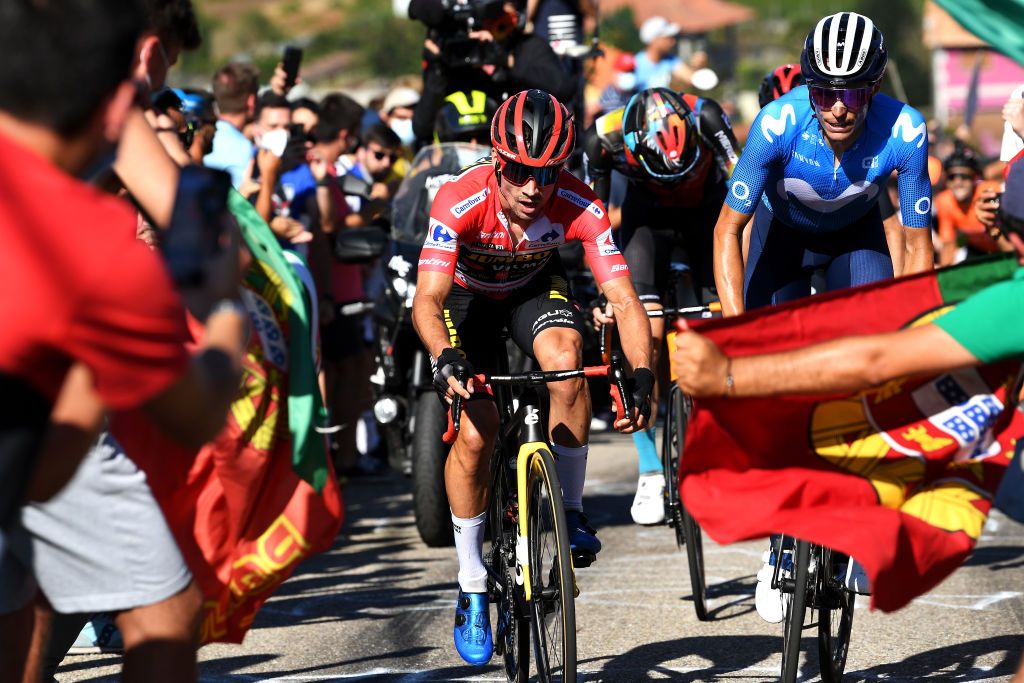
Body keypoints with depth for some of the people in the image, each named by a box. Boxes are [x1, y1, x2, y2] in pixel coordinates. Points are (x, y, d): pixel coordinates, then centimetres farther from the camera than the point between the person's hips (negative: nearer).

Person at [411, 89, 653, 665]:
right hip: (468, 295, -1)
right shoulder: (461, 201, -36)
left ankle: (571, 509, -11)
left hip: (535, 287, 1)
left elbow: (624, 299, -33)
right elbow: (427, 299, -41)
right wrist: (445, 357, -61)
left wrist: (643, 374, -49)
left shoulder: (580, 207, -32)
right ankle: (472, 587, 2)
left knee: (565, 358, -32)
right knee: (475, 433, -16)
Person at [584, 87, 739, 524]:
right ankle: (650, 472, -10)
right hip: (648, 213, 0)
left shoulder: (705, 119, -35)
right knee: (644, 326, -17)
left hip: (707, 207, 0)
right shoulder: (605, 138, -32)